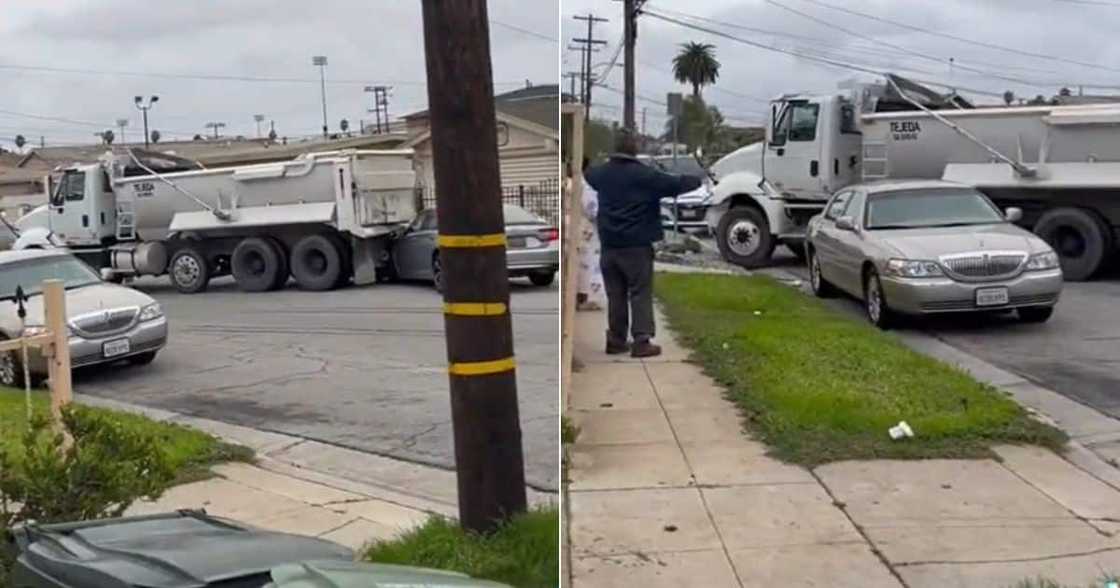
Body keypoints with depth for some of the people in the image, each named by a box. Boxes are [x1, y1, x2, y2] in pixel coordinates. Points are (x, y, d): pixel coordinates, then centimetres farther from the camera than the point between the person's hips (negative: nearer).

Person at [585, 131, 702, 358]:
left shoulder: (602, 173, 7)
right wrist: (696, 180, 12)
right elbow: (676, 184, -8)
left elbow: (589, 174, 31)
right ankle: (641, 341, -5)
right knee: (640, 293, -1)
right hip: (636, 245, -5)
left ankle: (616, 340, 13)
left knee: (615, 294, 11)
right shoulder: (645, 175, -11)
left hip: (609, 244, 5)